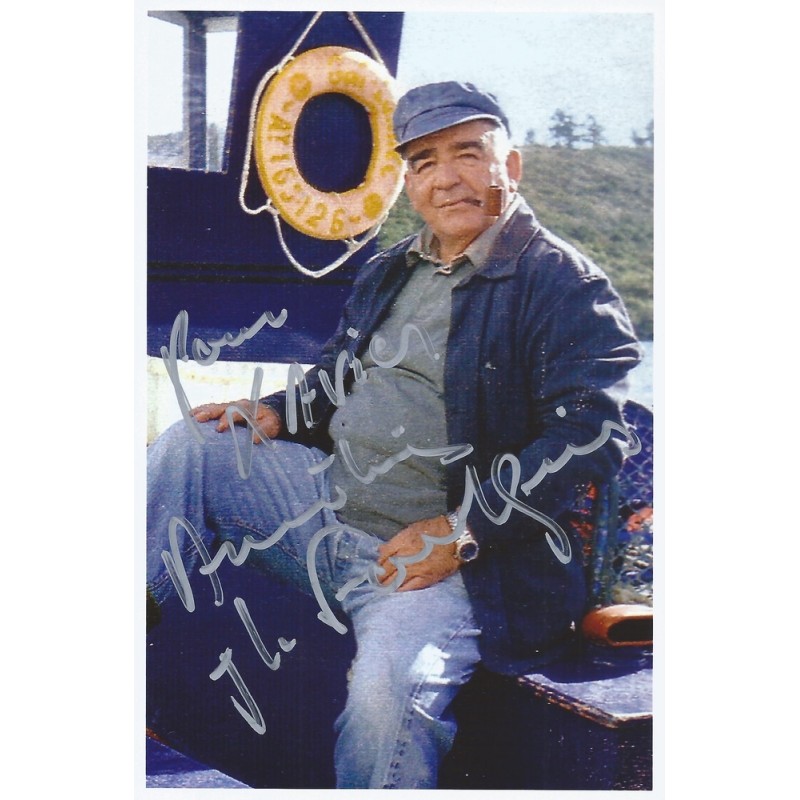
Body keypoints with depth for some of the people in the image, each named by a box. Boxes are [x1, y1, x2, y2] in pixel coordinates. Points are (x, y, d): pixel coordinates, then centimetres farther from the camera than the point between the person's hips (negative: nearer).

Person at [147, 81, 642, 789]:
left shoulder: (565, 286, -8)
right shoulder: (390, 273, 17)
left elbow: (588, 436, -18)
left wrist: (461, 531, -23)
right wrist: (278, 414, 7)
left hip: (445, 555, -7)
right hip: (326, 499, 8)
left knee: (388, 689, -34)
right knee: (187, 449, 3)